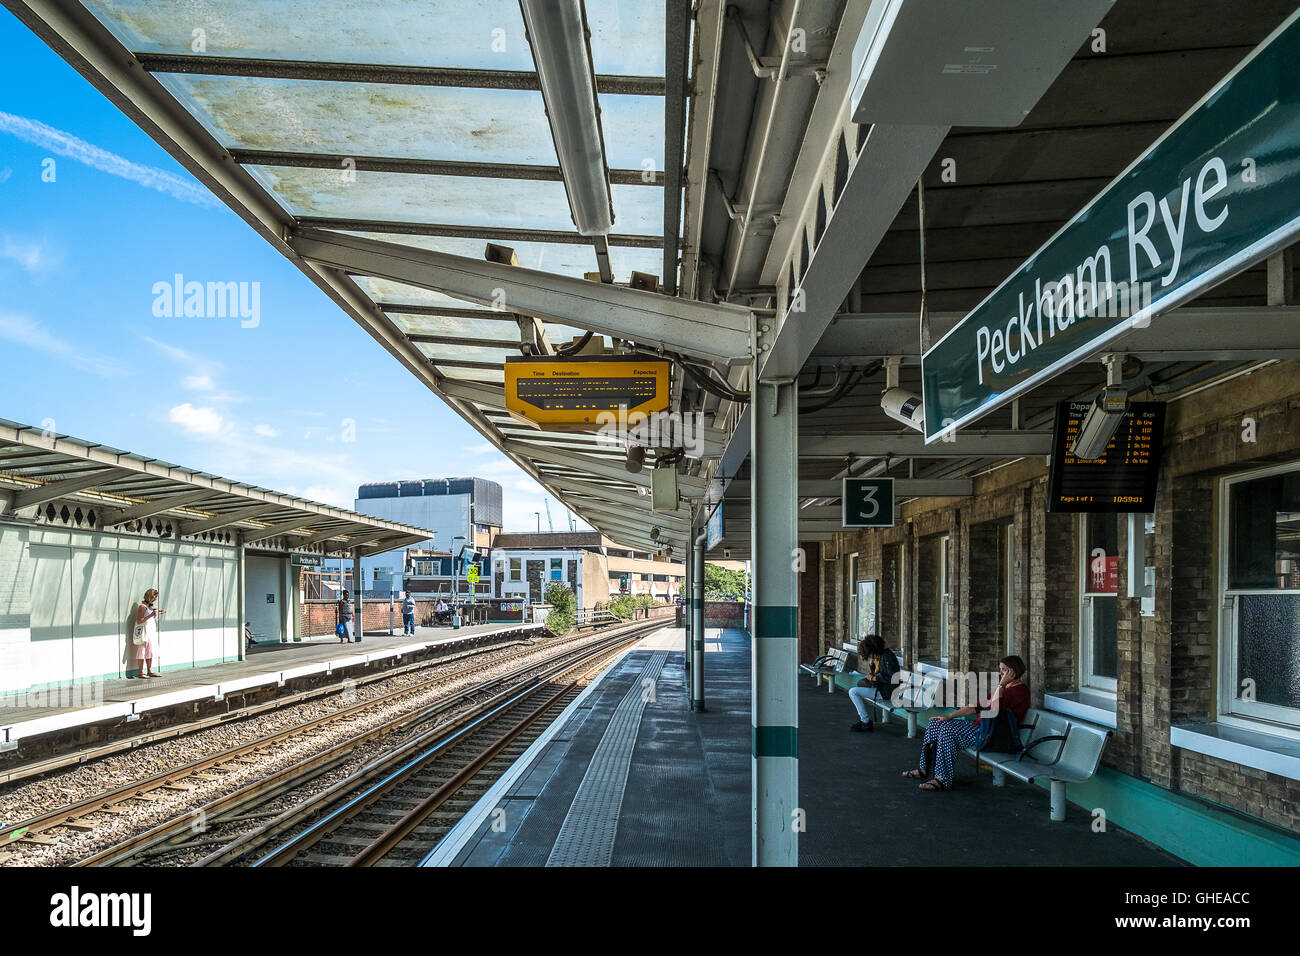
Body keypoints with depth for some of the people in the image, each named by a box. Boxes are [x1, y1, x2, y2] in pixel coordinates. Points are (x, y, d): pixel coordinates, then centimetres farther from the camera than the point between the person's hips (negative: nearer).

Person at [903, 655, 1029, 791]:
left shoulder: (1020, 690, -9)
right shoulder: (1004, 688, 21)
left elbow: (994, 709, -24)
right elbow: (978, 706, 19)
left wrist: (1001, 684, -18)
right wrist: (950, 716, 12)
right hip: (979, 726, 10)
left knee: (948, 729, -26)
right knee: (935, 723, 2)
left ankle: (944, 780, -23)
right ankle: (925, 769, 3)